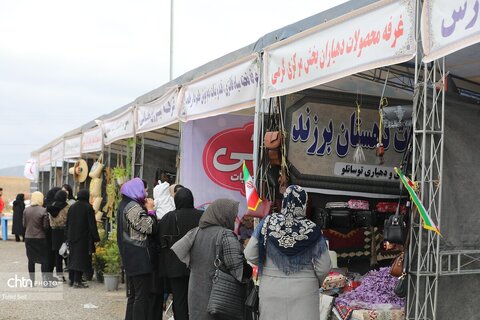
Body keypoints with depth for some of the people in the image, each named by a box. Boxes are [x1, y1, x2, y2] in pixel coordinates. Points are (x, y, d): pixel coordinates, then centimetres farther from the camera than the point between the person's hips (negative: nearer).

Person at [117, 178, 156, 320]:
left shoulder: (124, 205, 16)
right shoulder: (134, 207, -16)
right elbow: (148, 228, -16)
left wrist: (146, 209, 10)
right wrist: (150, 209, -5)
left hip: (130, 257, 10)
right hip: (139, 255, -10)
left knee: (133, 294, 15)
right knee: (142, 295, -7)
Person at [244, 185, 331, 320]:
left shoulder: (268, 223, -6)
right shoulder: (312, 230, -8)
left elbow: (250, 255, -4)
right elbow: (323, 267, -6)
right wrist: (317, 283, 15)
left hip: (271, 290, 1)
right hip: (304, 291, -1)